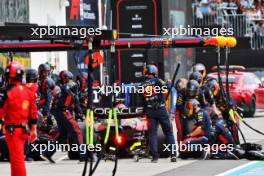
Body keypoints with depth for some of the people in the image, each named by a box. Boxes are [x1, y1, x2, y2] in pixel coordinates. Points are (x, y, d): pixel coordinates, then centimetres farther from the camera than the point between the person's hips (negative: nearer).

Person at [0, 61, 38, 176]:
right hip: (24, 129, 7)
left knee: (17, 159, -5)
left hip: (13, 130, -7)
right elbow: (33, 112, 11)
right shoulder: (28, 91, 6)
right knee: (17, 157, 21)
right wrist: (33, 130, 18)